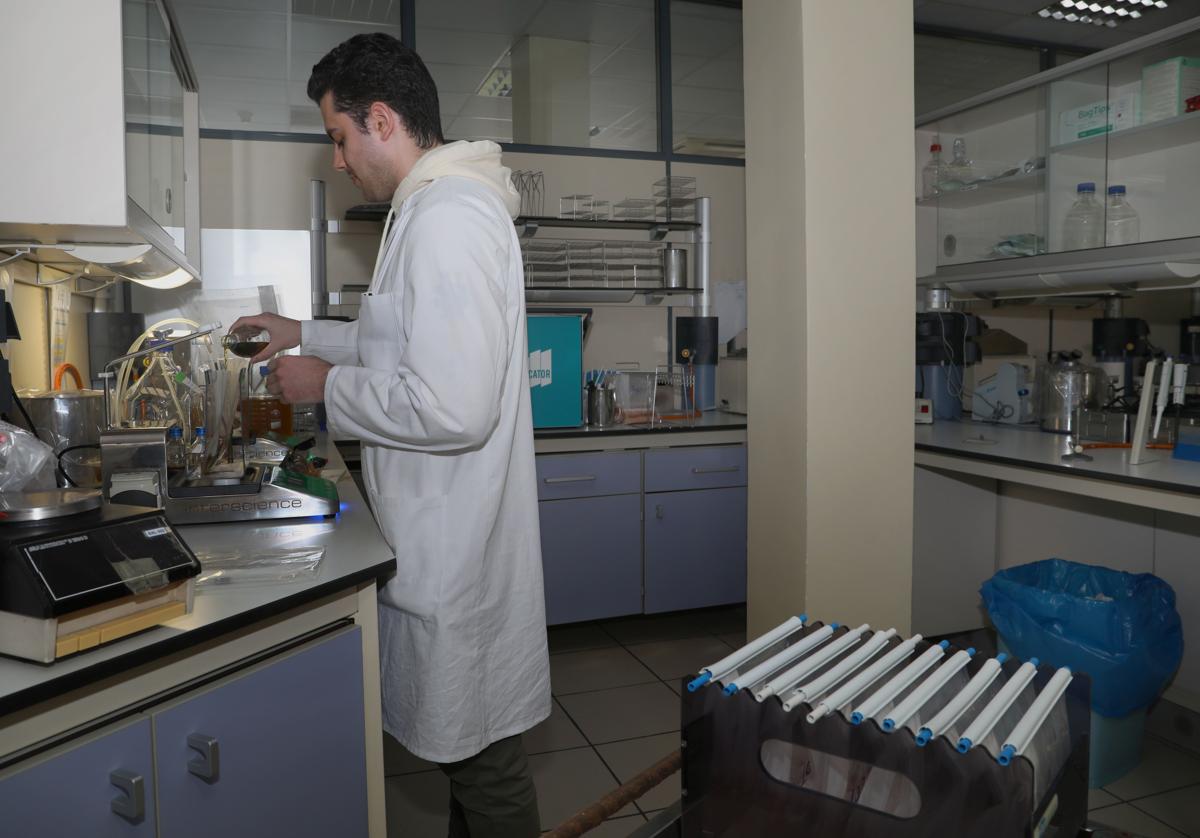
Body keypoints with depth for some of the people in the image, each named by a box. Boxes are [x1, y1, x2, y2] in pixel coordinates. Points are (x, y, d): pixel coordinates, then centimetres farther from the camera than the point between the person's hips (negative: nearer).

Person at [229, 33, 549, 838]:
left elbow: (453, 409, -28)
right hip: (445, 530, 10)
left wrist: (328, 386, -14)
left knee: (478, 747, 7)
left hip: (455, 543, -10)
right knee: (465, 735, 23)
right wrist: (308, 335, 22)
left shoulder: (447, 220, -21)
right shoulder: (439, 207, 14)